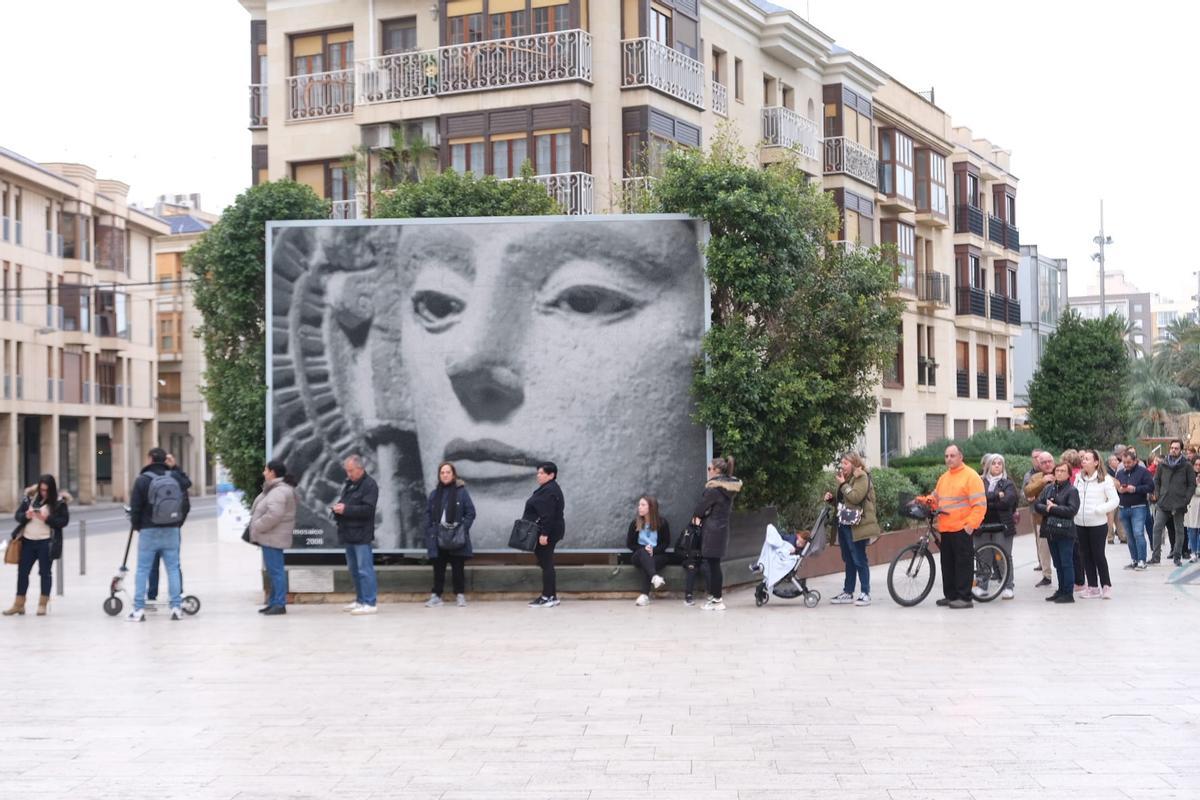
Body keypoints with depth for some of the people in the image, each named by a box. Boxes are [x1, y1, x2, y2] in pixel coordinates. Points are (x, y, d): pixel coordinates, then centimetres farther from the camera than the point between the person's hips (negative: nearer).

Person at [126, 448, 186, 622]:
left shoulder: (142, 480, -8)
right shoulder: (175, 479, 4)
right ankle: (176, 607, 4)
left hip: (149, 531, -3)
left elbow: (135, 507, -7)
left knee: (142, 569, 3)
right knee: (173, 568, 7)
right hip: (172, 530, 3)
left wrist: (136, 526, 8)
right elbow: (183, 502, 7)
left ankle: (139, 609, 2)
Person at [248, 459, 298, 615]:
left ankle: (279, 604, -4)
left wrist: (257, 527, -19)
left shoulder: (279, 491, -19)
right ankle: (273, 602, 22)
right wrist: (257, 529, 13)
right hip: (270, 537, 11)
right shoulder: (274, 488, 17)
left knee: (275, 570, -7)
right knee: (273, 571, 15)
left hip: (273, 538, -11)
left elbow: (273, 515, -31)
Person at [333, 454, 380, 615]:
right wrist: (338, 508, 3)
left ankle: (370, 603, -8)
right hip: (348, 534, 9)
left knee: (365, 570, -9)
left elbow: (368, 509, -18)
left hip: (361, 535, -9)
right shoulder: (348, 484, 17)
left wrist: (346, 509, -20)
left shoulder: (369, 485, -9)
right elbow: (343, 501, 27)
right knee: (354, 570, 14)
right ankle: (360, 600, 22)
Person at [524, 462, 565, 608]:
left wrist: (544, 534, -26)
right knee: (546, 564, 13)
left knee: (546, 564, -6)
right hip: (548, 532, 11)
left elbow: (548, 515, -24)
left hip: (547, 533, -11)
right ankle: (551, 596, 18)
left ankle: (548, 597, -3)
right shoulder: (547, 489, 16)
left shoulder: (549, 491, -17)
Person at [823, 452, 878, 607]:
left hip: (856, 526, -9)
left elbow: (855, 497, -21)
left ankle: (865, 593, -2)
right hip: (843, 524, 9)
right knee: (848, 561, 11)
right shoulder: (846, 478, 19)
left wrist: (843, 484, -14)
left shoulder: (862, 477, -7)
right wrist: (832, 497, 8)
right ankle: (848, 593, 15)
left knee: (859, 560, -6)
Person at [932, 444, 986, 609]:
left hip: (962, 529, -8)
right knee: (947, 563, 11)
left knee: (963, 563, -5)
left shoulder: (971, 476, -7)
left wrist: (971, 524, -17)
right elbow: (935, 498, 23)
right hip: (945, 529, 8)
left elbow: (980, 504, -11)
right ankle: (950, 595, 19)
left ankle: (964, 598, -2)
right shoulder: (943, 478, 17)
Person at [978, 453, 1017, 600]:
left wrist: (988, 503, -9)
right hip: (984, 525, 2)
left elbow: (1007, 501, -11)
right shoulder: (981, 483, 11)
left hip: (1002, 525, -2)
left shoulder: (1008, 484, 5)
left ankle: (1008, 587, 3)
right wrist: (997, 496, -13)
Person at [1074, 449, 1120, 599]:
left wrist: (1099, 509, -16)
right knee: (1086, 555, 9)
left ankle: (1106, 585, 11)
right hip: (1080, 523, 5)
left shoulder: (1105, 479, -7)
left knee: (1098, 554, -1)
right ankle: (1093, 587, 17)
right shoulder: (1079, 478, 8)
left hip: (1098, 523, -5)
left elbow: (1115, 500, -8)